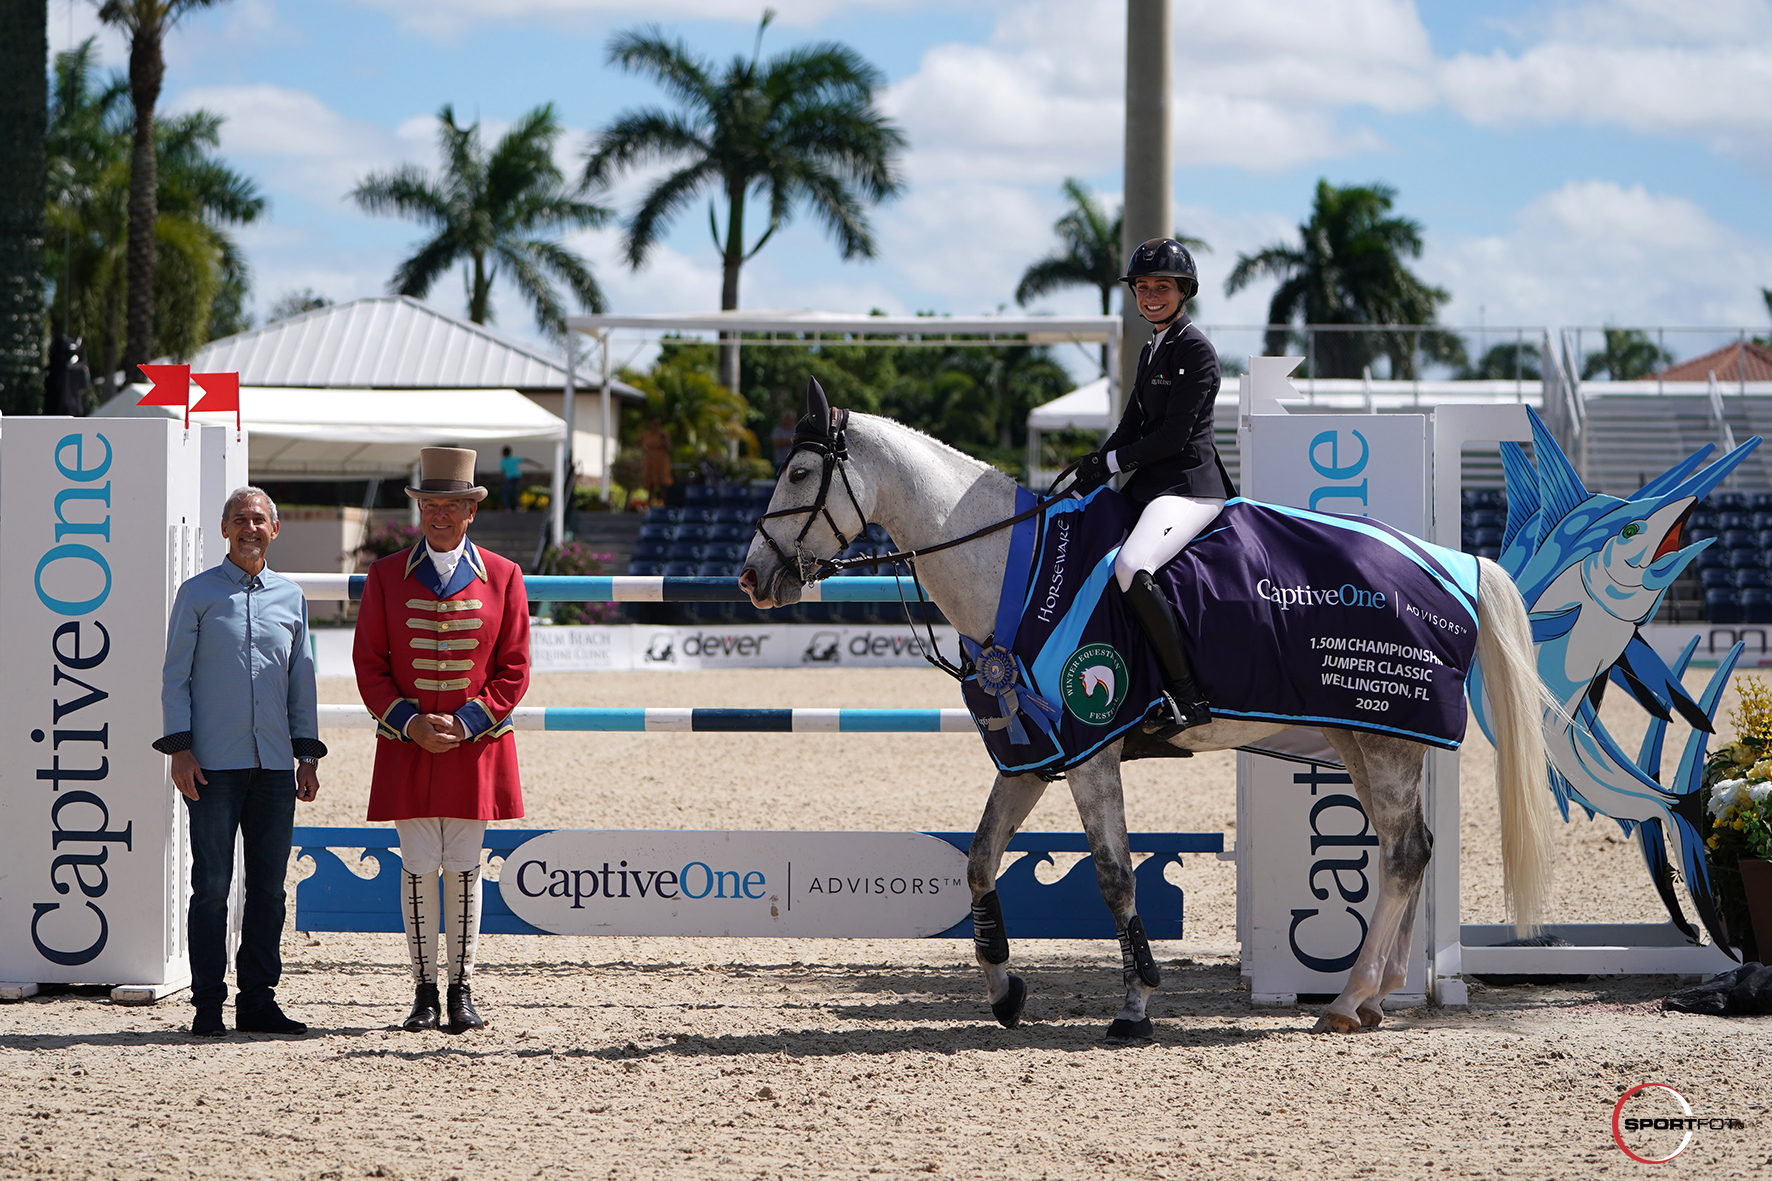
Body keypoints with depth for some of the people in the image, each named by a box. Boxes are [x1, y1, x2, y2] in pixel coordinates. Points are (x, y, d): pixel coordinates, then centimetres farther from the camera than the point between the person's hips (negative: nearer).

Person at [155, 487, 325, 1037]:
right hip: (213, 763, -4)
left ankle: (257, 1001, 11)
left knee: (269, 887, 4)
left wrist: (308, 754, 12)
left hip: (274, 764, 4)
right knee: (211, 885, -5)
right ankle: (207, 1006, -1)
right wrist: (179, 748, -8)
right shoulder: (198, 593, 4)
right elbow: (175, 675, 2)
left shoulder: (290, 596, 14)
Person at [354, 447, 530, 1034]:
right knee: (418, 868, 0)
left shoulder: (503, 577, 4)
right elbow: (369, 665, 3)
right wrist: (410, 721, -11)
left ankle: (462, 991, 10)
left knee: (463, 869, 3)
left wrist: (466, 722, -11)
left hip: (476, 744, 0)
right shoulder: (386, 576, 4)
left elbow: (513, 670, 3)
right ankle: (424, 992, 6)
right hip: (407, 746, 0)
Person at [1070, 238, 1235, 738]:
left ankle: (1187, 696, -30)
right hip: (1150, 487, 10)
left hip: (1190, 486, -10)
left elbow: (1173, 436, -15)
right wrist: (1094, 470, 0)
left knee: (1130, 566, -33)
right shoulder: (1153, 351, 20)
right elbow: (1132, 427, 17)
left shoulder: (1194, 349, -9)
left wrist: (1111, 461, -11)